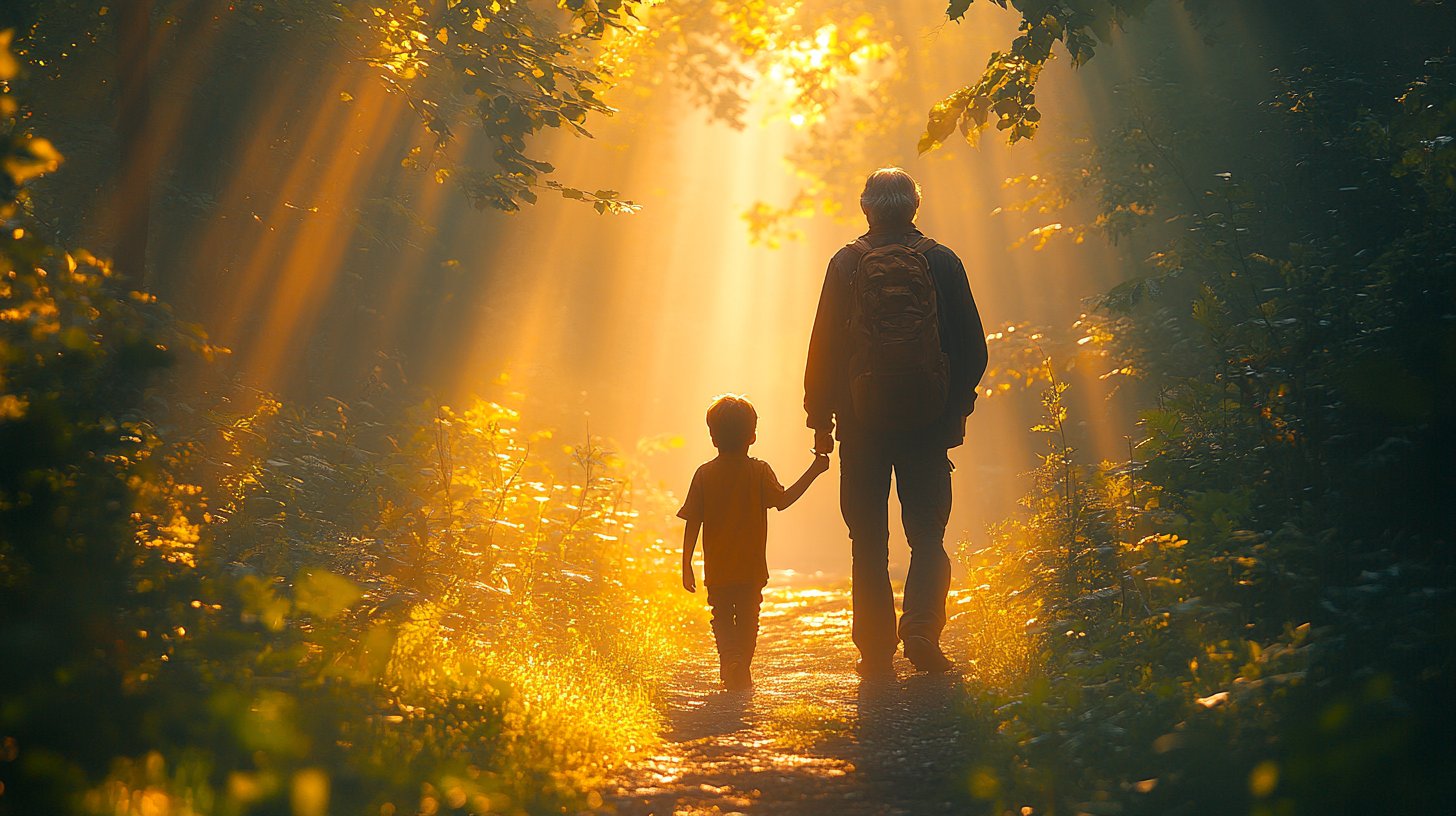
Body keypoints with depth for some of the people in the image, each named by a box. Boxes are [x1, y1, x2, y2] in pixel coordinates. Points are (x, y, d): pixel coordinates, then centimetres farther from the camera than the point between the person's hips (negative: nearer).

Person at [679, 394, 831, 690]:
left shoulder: (704, 474, -2)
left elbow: (692, 524, -3)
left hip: (717, 568, 1)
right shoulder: (759, 471, -6)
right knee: (748, 619, 12)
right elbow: (782, 500, -9)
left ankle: (730, 655, -16)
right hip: (752, 567, -1)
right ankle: (742, 670, 11)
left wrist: (687, 565, 3)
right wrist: (814, 471, -1)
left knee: (722, 617, 10)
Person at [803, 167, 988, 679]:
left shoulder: (846, 264, 0)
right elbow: (973, 350, 4)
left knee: (869, 542, 6)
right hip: (927, 420, 1)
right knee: (927, 535, 9)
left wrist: (820, 418, 6)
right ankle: (922, 628, -11)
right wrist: (956, 409, 14)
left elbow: (823, 347, -1)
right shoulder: (942, 262, 3)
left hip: (862, 422, 0)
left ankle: (877, 652, 5)